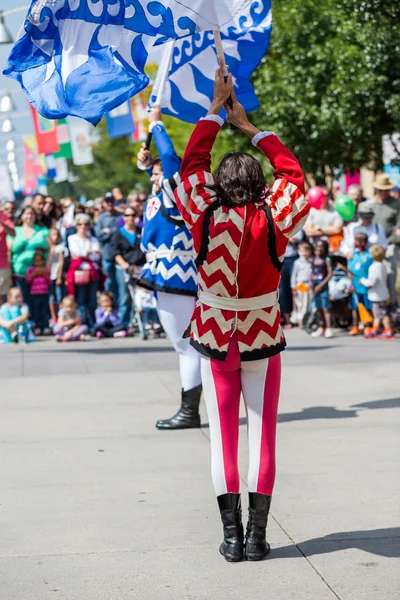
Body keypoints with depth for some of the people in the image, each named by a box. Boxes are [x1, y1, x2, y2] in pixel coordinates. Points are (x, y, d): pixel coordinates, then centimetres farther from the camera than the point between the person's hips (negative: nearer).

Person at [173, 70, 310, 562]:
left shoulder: (206, 218, -13)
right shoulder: (273, 221, -13)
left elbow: (192, 162, 2)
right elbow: (291, 170, 5)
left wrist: (216, 108, 11)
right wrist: (248, 127, 12)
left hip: (214, 337, 0)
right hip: (262, 339, 0)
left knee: (223, 433, 5)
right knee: (262, 431, 5)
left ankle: (232, 533, 2)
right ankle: (257, 533, 3)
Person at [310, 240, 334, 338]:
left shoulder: (326, 261, -8)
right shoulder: (312, 260, 8)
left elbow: (330, 274, -12)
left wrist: (321, 285, -16)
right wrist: (312, 284, 3)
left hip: (323, 287, -6)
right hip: (315, 287, 6)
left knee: (325, 308, -10)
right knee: (319, 308, 13)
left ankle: (328, 329, -12)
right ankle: (321, 328, 22)